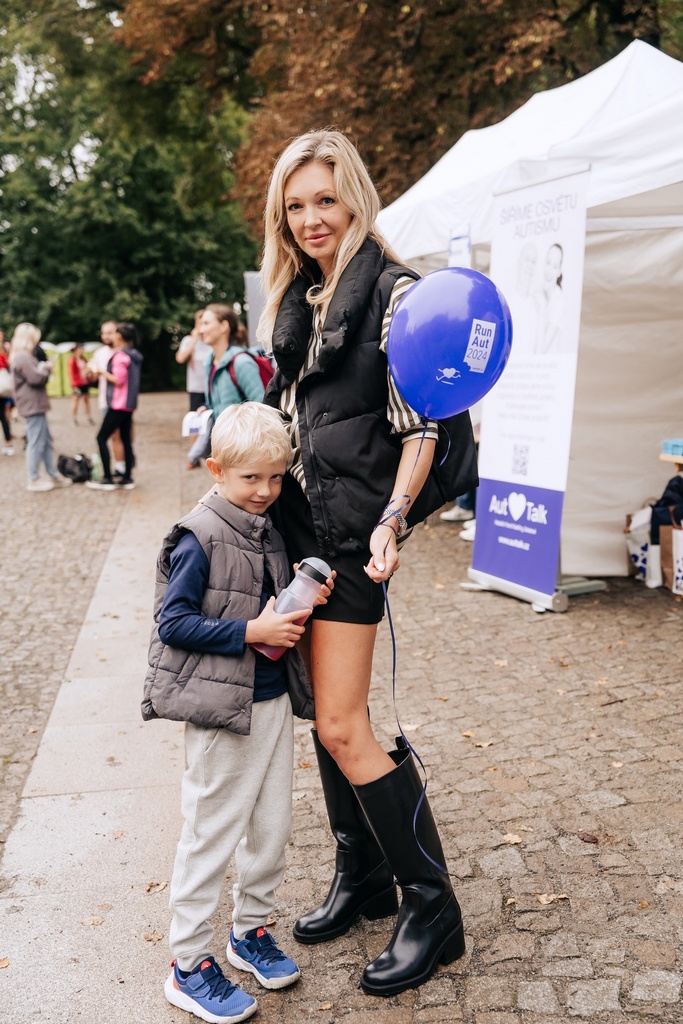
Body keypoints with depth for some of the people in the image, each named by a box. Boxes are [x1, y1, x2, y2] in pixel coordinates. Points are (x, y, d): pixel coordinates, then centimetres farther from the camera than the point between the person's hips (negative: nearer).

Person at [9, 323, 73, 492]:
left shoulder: (22, 356, 18)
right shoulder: (23, 357, -17)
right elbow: (36, 378, -22)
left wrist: (42, 367, 7)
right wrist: (46, 368, -5)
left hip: (35, 405, 11)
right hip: (32, 405, -11)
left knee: (46, 441, 14)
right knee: (36, 443, -6)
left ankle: (54, 475, 21)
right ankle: (33, 481, 1)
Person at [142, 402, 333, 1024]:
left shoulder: (269, 532, 8)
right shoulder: (199, 537, -15)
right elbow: (172, 623, -17)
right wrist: (250, 632, -22)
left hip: (274, 702, 7)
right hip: (221, 711, -7)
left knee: (273, 826, 15)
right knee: (212, 833, 3)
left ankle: (251, 930, 36)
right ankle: (189, 966, 19)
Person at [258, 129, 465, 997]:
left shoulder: (392, 291, -8)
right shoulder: (296, 297, 14)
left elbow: (420, 427, -13)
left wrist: (393, 519, -23)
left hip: (351, 526, -8)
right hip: (296, 518, 8)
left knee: (340, 725, -7)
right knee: (325, 712, 13)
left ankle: (432, 906, 9)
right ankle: (362, 877, 30)